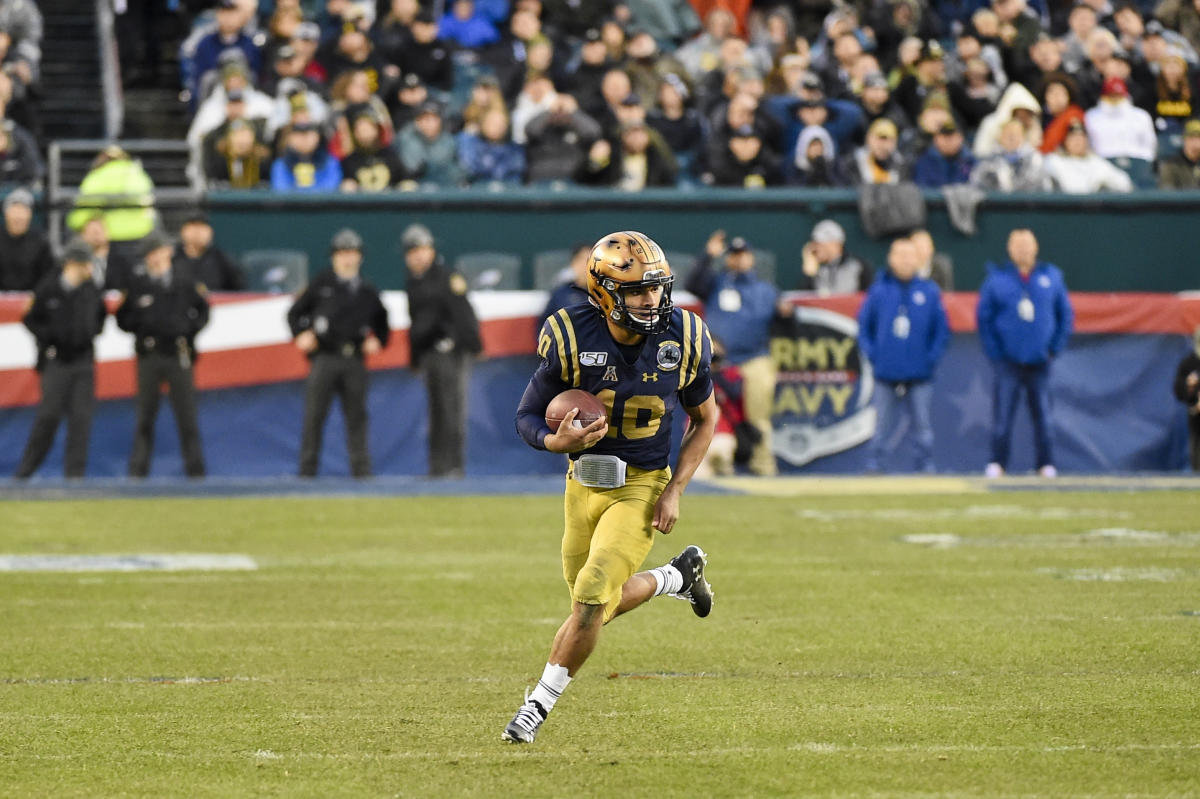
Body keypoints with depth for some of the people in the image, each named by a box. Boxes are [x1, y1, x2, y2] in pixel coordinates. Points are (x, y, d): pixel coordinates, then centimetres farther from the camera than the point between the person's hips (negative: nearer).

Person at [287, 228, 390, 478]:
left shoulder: (368, 293, 12)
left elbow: (382, 323, 24)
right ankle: (307, 468, 0)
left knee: (356, 415, 3)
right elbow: (295, 312, 11)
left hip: (354, 361, 2)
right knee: (314, 415, -4)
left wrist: (377, 341, 5)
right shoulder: (321, 285, 6)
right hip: (325, 358, -2)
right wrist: (301, 334, -4)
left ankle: (361, 467, 7)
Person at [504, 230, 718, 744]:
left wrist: (674, 490, -8)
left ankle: (539, 705, 0)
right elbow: (527, 417, -7)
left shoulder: (681, 341, -12)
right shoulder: (572, 340, -16)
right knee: (604, 603, 13)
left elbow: (705, 419, 3)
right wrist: (559, 442, -30)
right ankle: (678, 575, 42)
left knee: (591, 597, -16)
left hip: (642, 486, -2)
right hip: (584, 485, 2)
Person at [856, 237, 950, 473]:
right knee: (885, 428, 3)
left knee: (923, 426, 3)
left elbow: (942, 330, 5)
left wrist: (932, 358, -4)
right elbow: (864, 326, 8)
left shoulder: (929, 291, 2)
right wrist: (872, 355, -2)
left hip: (920, 375, 0)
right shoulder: (879, 290, 2)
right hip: (887, 374, 0)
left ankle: (926, 468, 10)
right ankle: (873, 467, 10)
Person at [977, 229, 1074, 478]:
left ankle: (1046, 465, 9)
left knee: (1042, 415, 4)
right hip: (1008, 362, -1)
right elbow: (983, 318, 3)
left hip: (1039, 362, 1)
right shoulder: (996, 280, 0)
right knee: (1002, 416, -4)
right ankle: (997, 464, 2)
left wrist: (1055, 348, 3)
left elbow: (1066, 315, 11)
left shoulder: (1051, 277, 5)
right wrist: (994, 353, -4)